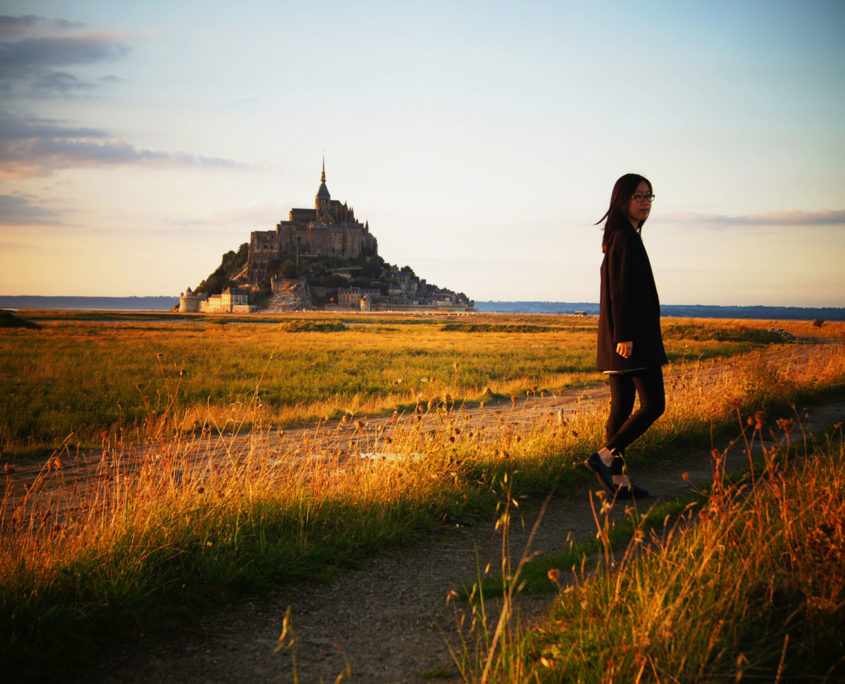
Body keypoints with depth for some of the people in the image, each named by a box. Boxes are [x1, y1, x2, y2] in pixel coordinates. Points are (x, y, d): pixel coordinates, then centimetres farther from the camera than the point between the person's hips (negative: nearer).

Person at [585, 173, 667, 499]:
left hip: (621, 336, 10)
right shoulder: (625, 238, -12)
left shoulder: (621, 237, 18)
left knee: (622, 406, 9)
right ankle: (605, 457, -7)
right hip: (631, 336, -10)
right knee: (653, 404, -6)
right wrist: (624, 336, -22)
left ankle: (618, 479, 11)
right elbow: (619, 289, -18)